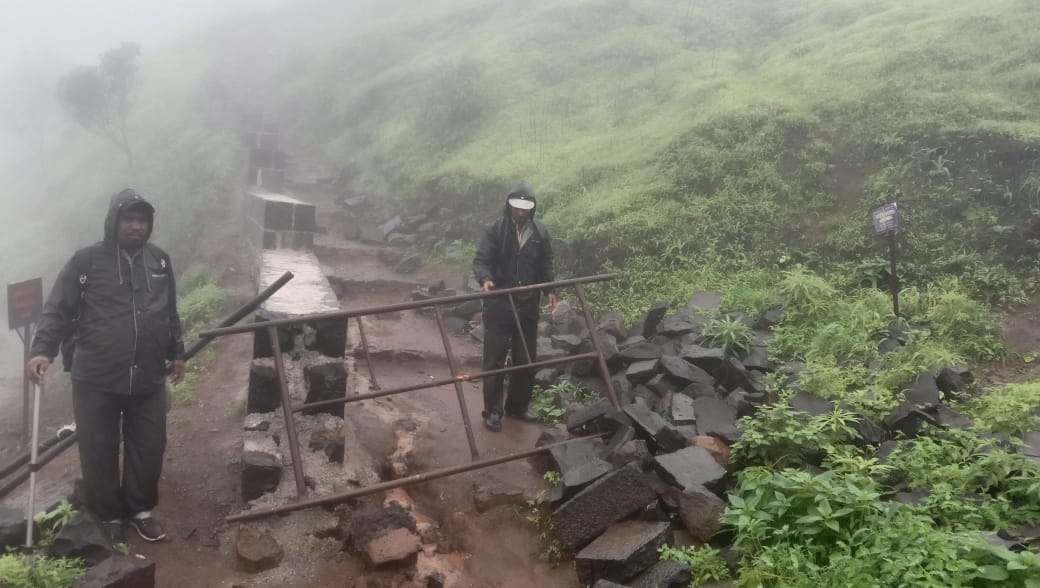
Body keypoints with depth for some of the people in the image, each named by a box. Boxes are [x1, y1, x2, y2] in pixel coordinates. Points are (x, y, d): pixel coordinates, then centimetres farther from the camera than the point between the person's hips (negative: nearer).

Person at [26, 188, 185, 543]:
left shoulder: (160, 261, 9)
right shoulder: (87, 260, -4)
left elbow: (171, 314, 19)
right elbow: (58, 310, -6)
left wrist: (176, 353, 21)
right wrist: (42, 350, -19)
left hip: (149, 379, 4)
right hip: (96, 380, -3)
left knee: (150, 448, 11)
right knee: (99, 453, 7)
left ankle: (140, 509, 30)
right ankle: (108, 517, 26)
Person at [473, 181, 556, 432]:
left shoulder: (540, 232, 6)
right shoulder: (495, 230, -6)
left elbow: (546, 264, 13)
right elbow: (480, 260, -10)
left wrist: (550, 290, 1)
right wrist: (485, 279, -30)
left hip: (528, 305, 4)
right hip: (499, 304, -4)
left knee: (527, 359, 11)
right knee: (494, 359, 1)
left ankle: (518, 406, 27)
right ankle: (492, 411, 12)